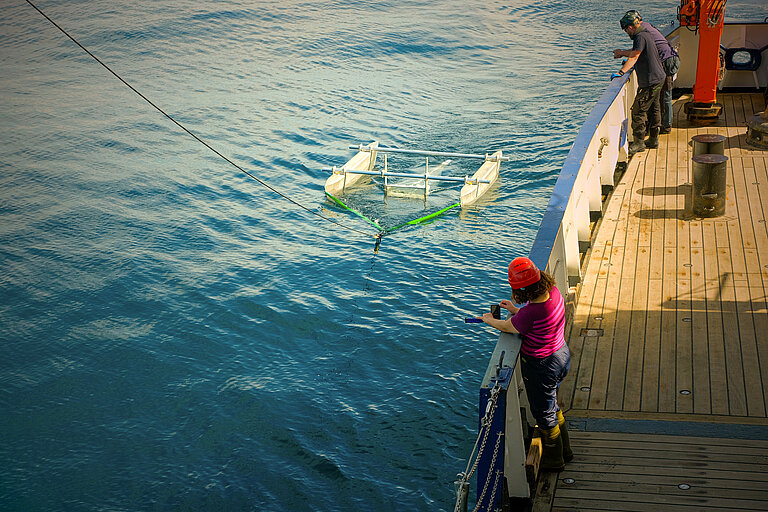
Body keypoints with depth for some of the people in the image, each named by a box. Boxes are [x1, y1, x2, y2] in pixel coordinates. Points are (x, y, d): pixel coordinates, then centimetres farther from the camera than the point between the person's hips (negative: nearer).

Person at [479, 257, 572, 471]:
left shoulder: (529, 314, -35)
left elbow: (507, 327, -13)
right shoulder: (554, 292, -13)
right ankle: (564, 449, 47)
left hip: (541, 366, -8)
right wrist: (516, 311, 16)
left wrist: (489, 320, 7)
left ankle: (554, 460, 35)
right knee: (551, 404, 29)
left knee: (544, 412, 15)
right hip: (562, 355, 8)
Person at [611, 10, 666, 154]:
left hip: (650, 82, -11)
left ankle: (639, 143, -3)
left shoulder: (640, 37, -18)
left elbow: (634, 57, -28)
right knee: (653, 109, 17)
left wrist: (621, 72, -35)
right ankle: (653, 139, 26)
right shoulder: (646, 34, 14)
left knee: (638, 111, -7)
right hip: (658, 78, 11)